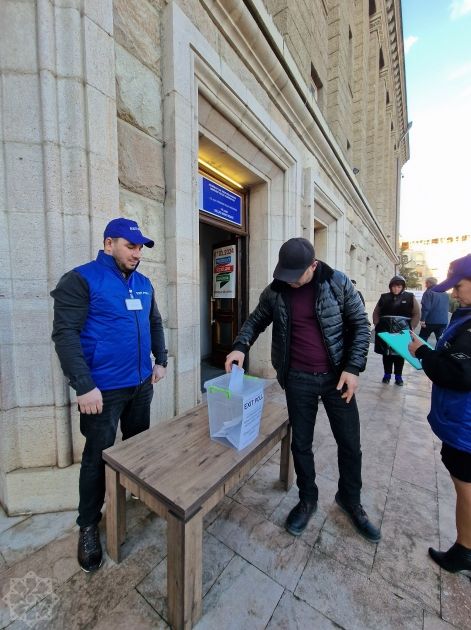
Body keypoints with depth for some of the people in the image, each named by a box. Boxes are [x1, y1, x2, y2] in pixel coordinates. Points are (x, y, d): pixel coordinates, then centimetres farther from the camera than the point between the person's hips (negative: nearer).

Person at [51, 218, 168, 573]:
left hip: (141, 384, 6)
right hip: (103, 389, -5)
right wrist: (85, 386, -21)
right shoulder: (81, 279, -10)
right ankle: (88, 526, 35)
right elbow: (65, 334, -16)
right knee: (98, 456, 11)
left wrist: (161, 360, 9)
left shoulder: (144, 283, 8)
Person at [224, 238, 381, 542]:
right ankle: (308, 500, 41)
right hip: (298, 379, 1)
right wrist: (241, 346, -10)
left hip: (337, 375, 0)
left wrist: (353, 367, -11)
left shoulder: (338, 283, -9)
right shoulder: (275, 291, -5)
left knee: (350, 443, 14)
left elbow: (360, 324, -3)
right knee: (301, 443, 14)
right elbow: (256, 320, 7)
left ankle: (350, 500, 43)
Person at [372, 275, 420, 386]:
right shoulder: (384, 297, 5)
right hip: (385, 331, 1)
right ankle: (387, 374, 22)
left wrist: (410, 328, -7)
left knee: (399, 354, 9)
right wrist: (377, 325, 0)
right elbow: (376, 313, 10)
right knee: (386, 353, 8)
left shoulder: (410, 297, 2)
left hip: (402, 332, -1)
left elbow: (417, 314, 2)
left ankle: (398, 376, 22)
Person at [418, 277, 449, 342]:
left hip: (431, 321, -7)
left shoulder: (429, 292, -10)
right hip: (443, 321, 7)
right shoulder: (445, 293, 15)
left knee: (422, 339, 4)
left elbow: (426, 307, -18)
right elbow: (447, 306, 23)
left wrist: (422, 319, -16)